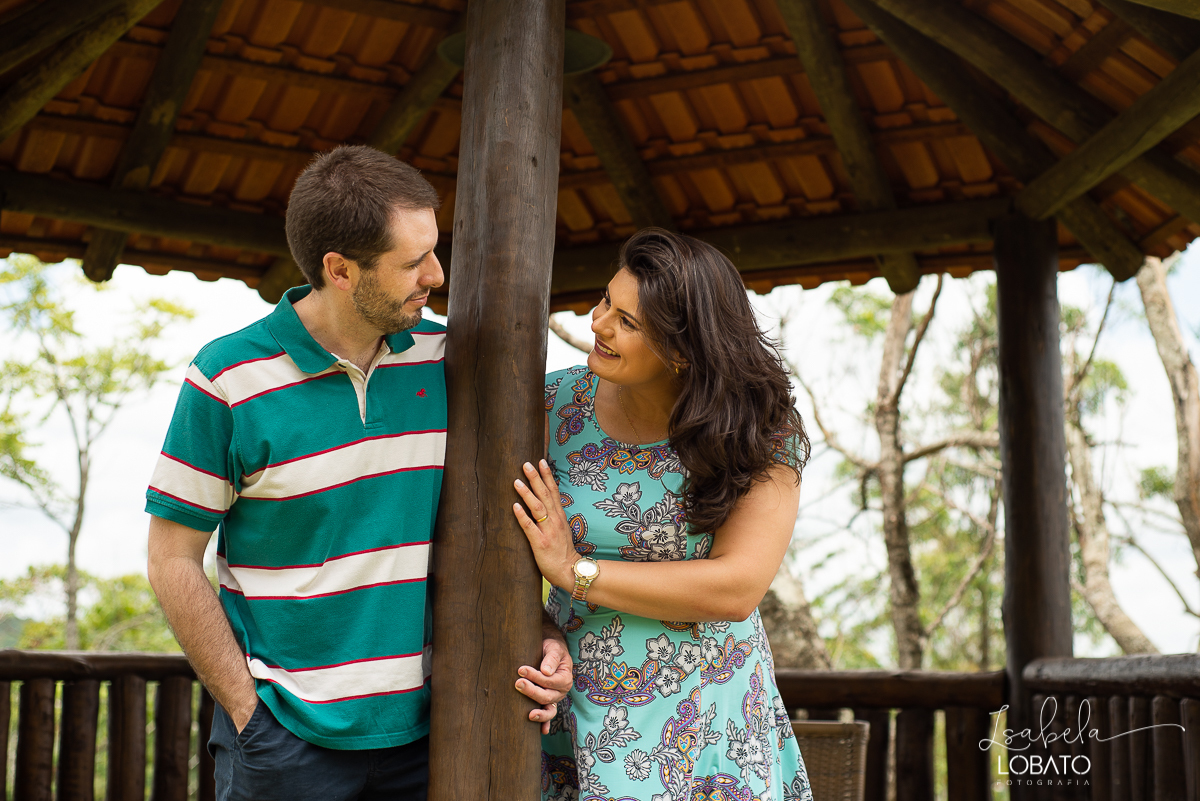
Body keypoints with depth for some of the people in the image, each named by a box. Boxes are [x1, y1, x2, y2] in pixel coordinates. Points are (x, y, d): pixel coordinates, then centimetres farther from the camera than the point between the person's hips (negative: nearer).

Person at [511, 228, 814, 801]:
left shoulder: (759, 431, -13)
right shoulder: (556, 404, -7)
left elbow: (737, 589, -20)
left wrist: (576, 571, -21)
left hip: (703, 716, -1)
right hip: (576, 707, 2)